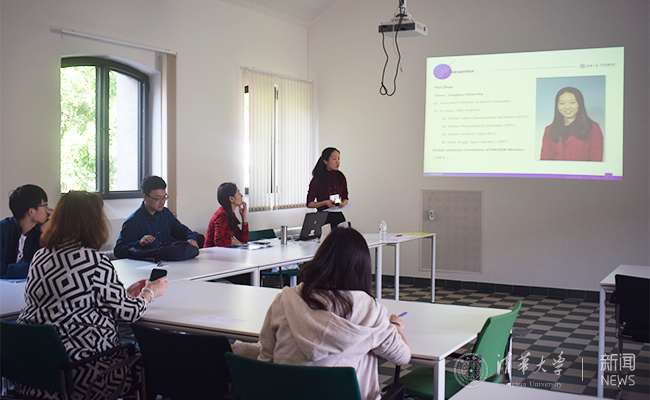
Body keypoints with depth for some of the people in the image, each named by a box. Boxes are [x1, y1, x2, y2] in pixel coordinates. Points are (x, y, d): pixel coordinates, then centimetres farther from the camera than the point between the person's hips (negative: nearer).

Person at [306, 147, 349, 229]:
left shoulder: (341, 177, 4)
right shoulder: (317, 179, -8)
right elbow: (309, 203, -5)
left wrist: (343, 203, -7)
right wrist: (325, 203, -19)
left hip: (338, 216, 4)